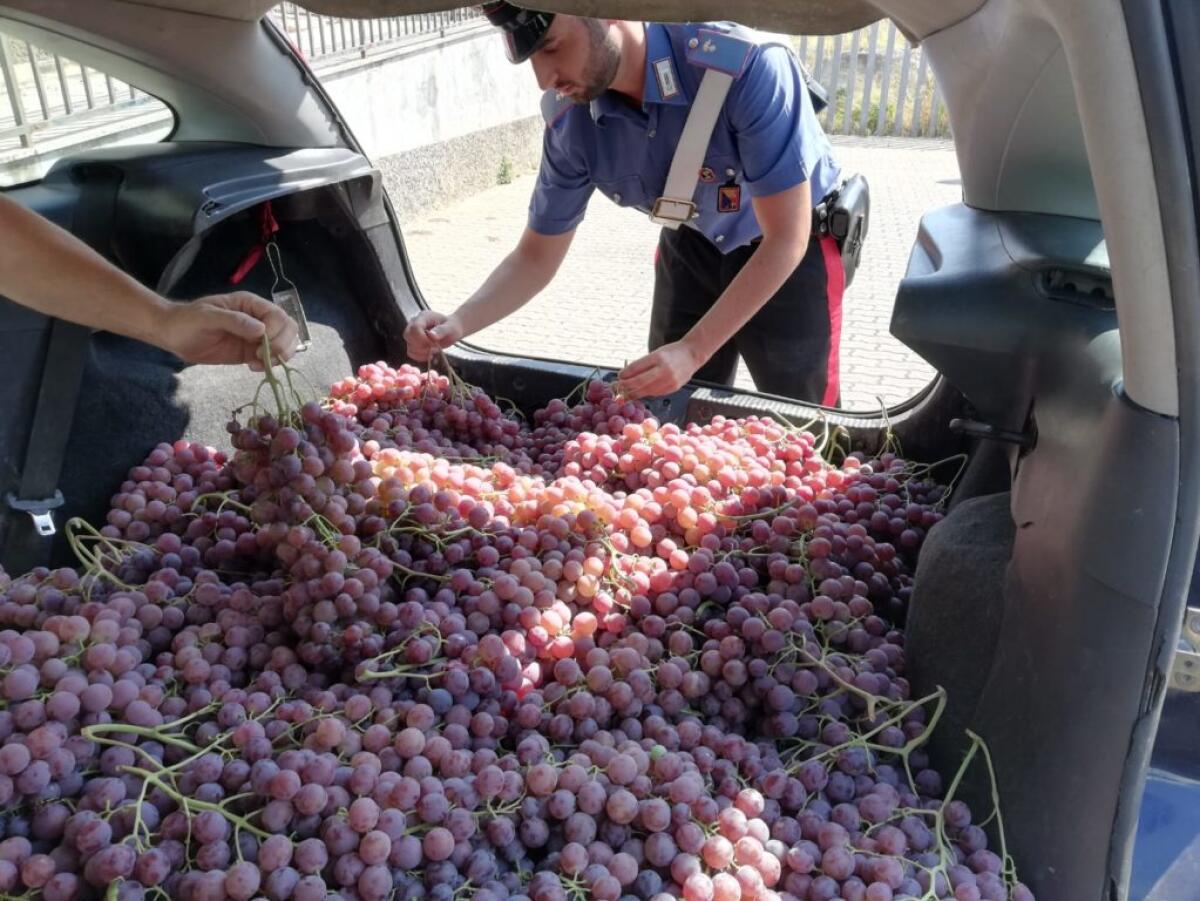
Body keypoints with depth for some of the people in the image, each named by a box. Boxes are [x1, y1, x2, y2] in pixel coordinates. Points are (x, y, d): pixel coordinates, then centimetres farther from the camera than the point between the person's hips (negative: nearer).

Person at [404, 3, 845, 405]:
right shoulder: (570, 120, -19)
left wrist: (692, 351, -37)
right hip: (693, 245, 4)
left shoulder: (748, 66, -35)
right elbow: (536, 256, -8)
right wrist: (458, 323, -26)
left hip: (791, 249, -3)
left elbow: (785, 239, -30)